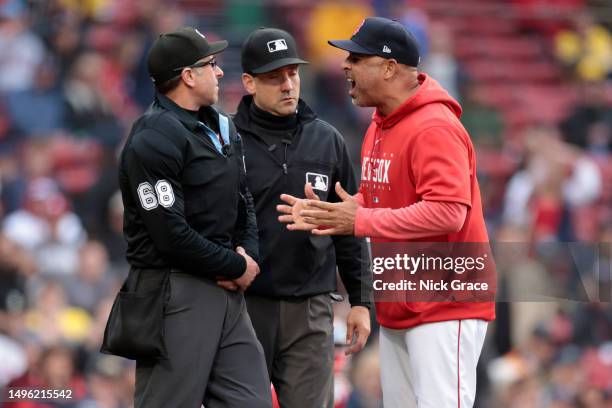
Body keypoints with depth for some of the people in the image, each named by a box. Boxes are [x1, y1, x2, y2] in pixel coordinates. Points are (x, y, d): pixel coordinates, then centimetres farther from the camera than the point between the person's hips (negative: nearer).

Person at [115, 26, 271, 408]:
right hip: (176, 293, -9)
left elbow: (244, 200, 22)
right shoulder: (154, 140, -14)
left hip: (226, 289, 9)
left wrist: (248, 252, 1)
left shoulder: (222, 126, 15)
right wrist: (237, 266, -10)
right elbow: (172, 234, -19)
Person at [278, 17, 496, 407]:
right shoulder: (379, 126, 13)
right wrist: (323, 216, 1)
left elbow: (446, 212, -27)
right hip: (397, 309, 10)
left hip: (444, 306, -10)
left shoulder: (435, 128, -18)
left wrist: (360, 221, -24)